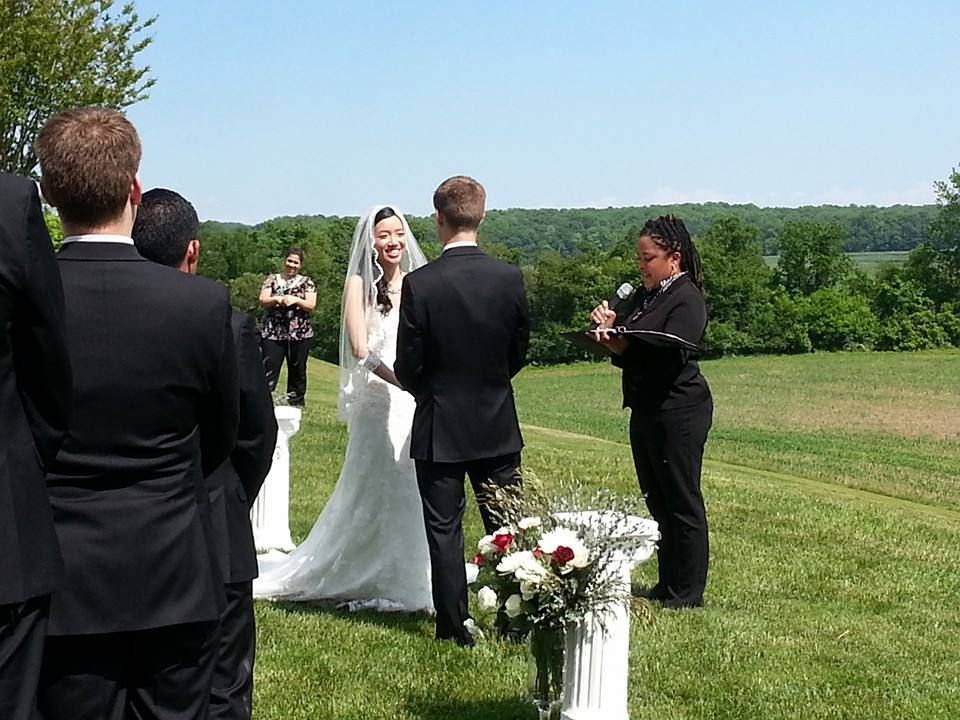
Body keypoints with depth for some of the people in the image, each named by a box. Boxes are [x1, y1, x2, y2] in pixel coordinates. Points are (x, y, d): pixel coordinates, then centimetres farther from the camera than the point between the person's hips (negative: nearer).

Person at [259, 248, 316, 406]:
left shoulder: (306, 282, 8)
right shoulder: (272, 279, 11)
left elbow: (311, 305, -1)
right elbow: (262, 301, 1)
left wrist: (296, 300, -18)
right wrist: (277, 299, -17)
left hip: (300, 334, 0)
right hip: (273, 333, 0)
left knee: (297, 370, 7)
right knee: (269, 369, -7)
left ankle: (296, 403, 16)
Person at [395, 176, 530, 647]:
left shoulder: (419, 285, -16)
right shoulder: (510, 278, -7)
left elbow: (407, 366, -10)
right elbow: (519, 352, 3)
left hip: (439, 429, -3)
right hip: (498, 425, 3)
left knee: (444, 529, 8)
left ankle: (454, 626, 14)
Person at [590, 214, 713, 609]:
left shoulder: (687, 300, -12)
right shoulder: (645, 296, 14)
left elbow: (669, 356, -23)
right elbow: (630, 348, 14)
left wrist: (622, 346, -32)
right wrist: (610, 328, -3)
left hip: (678, 412, -9)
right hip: (646, 411, 9)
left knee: (682, 502, -1)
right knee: (657, 502, 14)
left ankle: (687, 593, 7)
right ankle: (667, 584, 24)